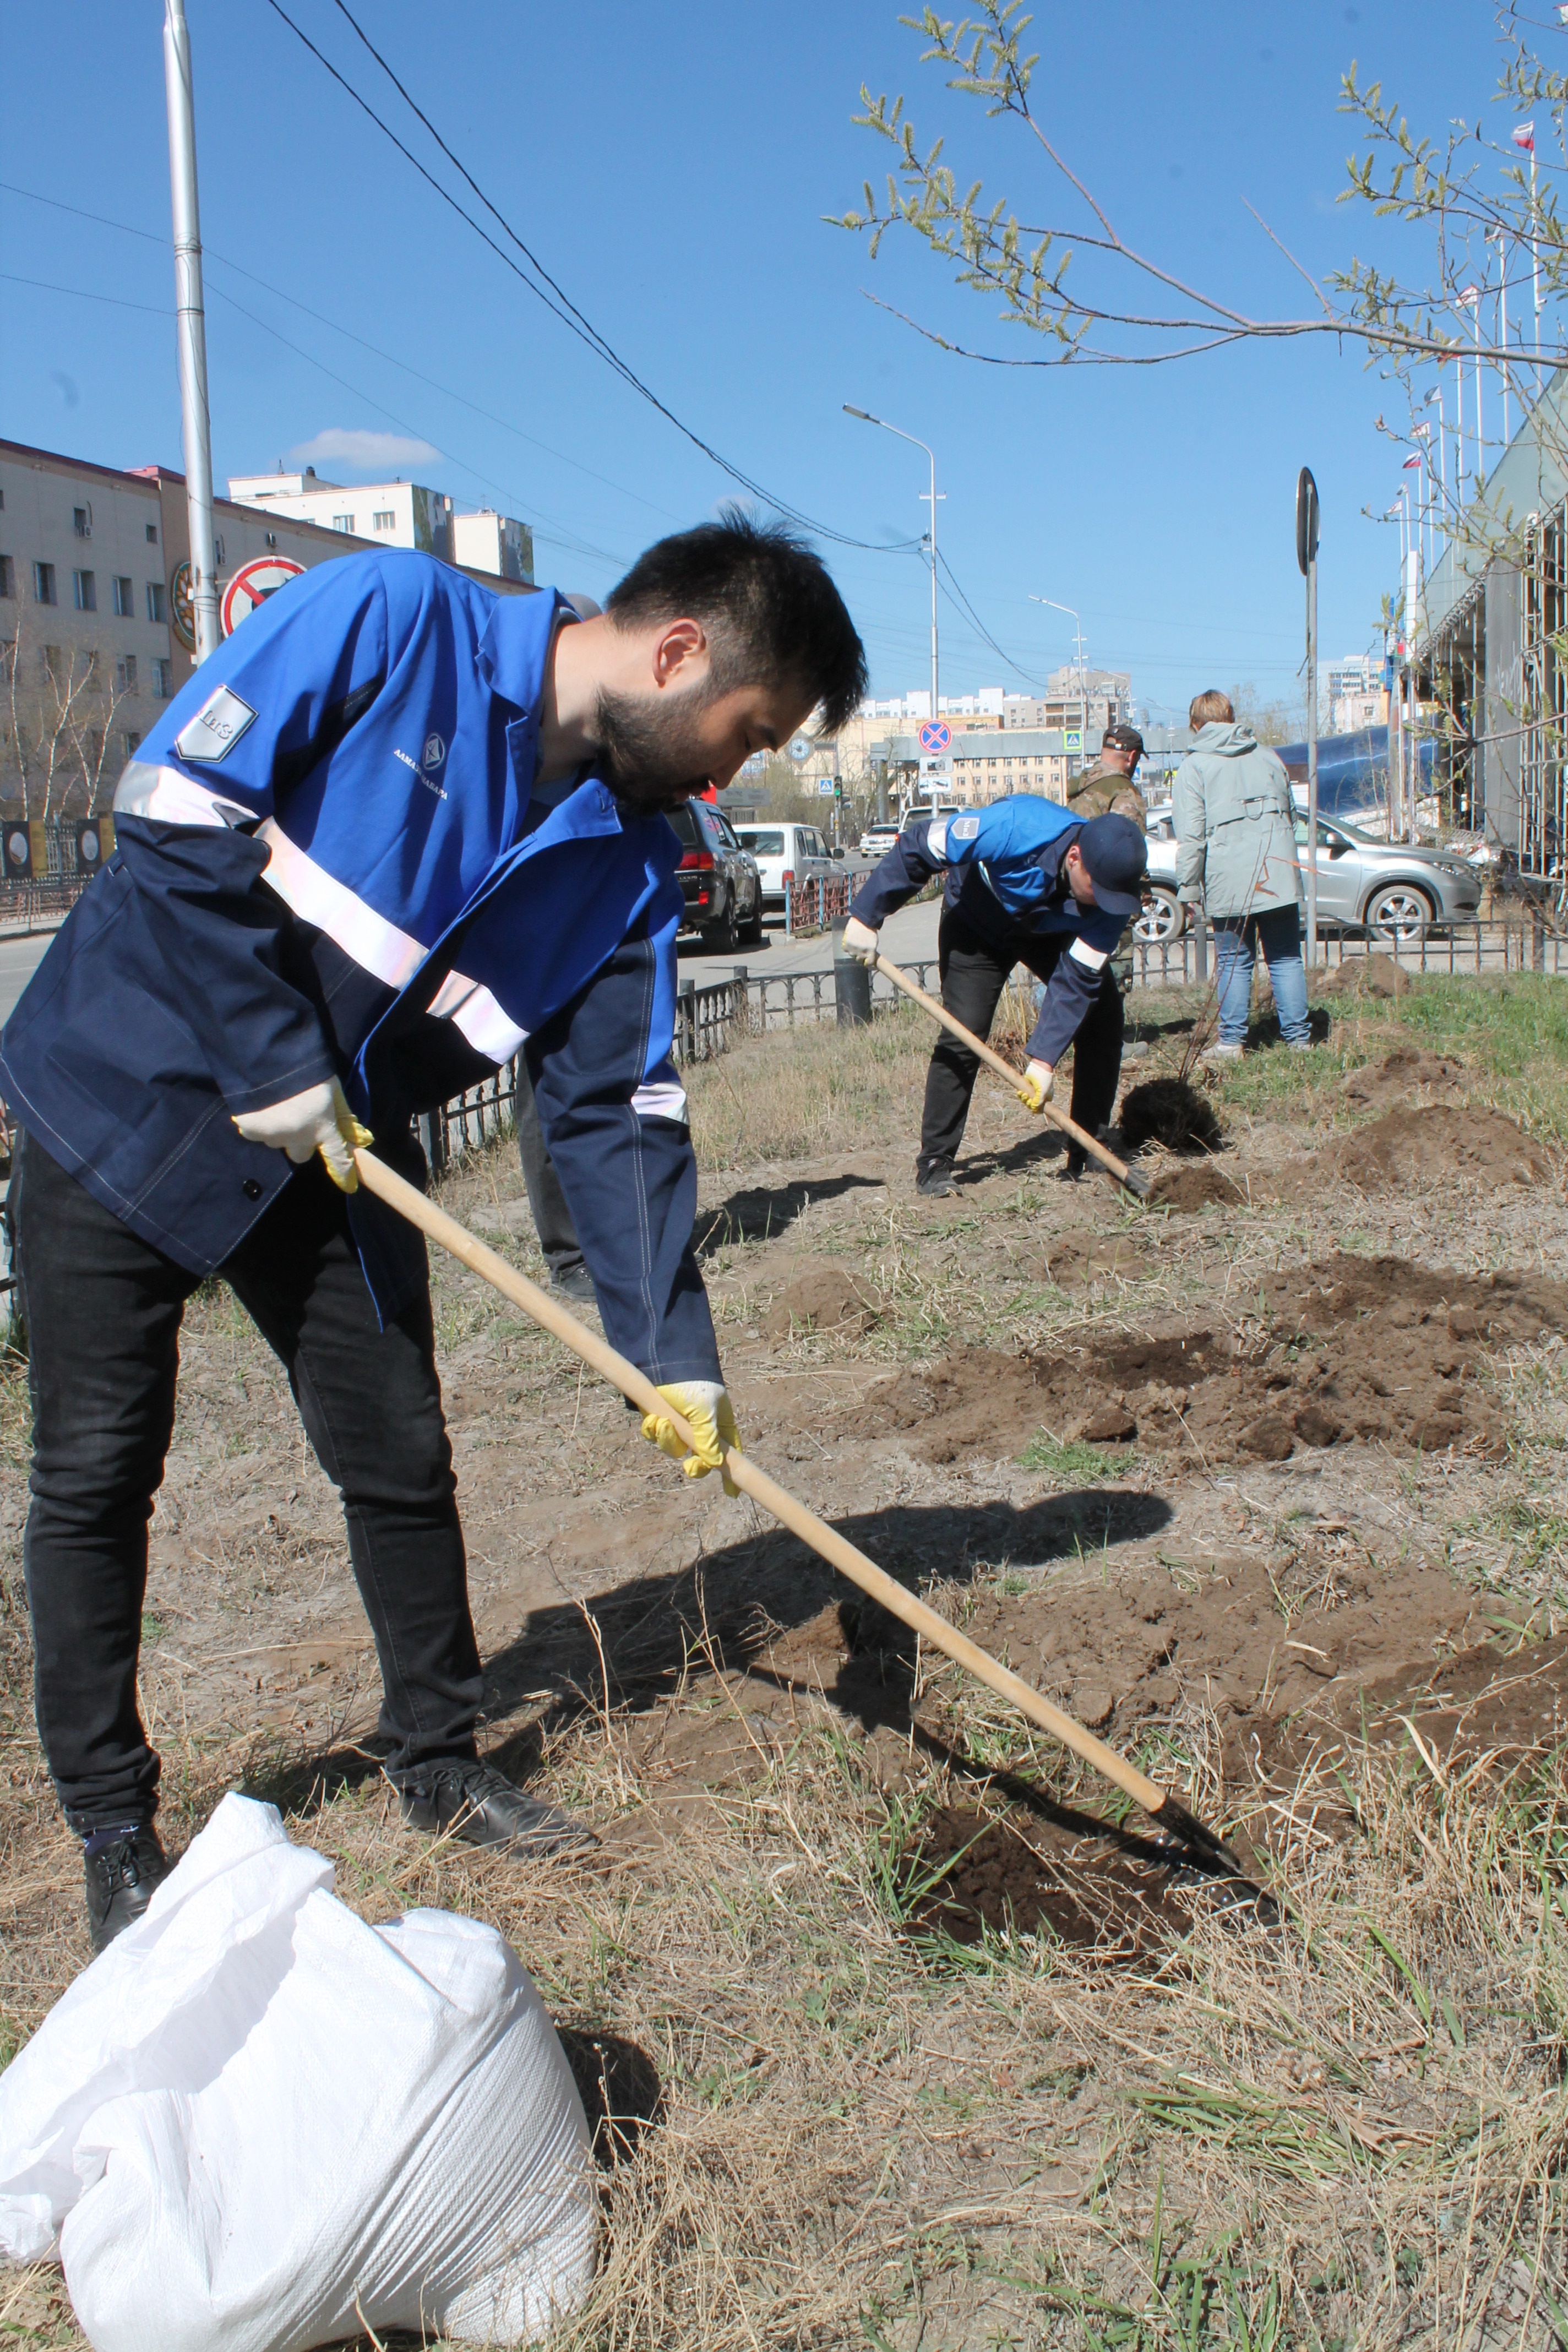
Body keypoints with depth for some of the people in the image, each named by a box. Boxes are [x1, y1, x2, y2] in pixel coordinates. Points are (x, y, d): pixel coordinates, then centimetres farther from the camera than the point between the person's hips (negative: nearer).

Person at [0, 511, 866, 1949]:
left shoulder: (630, 860, -4)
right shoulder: (388, 619, -19)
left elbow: (618, 1109, -3)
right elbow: (175, 808, -20)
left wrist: (673, 1350, -9)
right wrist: (274, 1066, -20)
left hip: (337, 1149, 5)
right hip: (131, 1090, -5)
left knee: (403, 1462, 7)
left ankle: (440, 1766, 28)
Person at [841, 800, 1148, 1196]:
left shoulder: (1111, 893, -30)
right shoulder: (1016, 827, -42)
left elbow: (1076, 980, -27)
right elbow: (918, 846, -31)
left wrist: (1044, 1059, -35)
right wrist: (866, 916, -27)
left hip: (1049, 931, 3)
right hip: (977, 922, -3)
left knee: (1103, 1011, -10)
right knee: (963, 1034, -16)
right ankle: (934, 1163, -5)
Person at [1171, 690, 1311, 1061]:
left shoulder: (1194, 766, 0)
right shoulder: (1266, 756, 15)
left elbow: (1191, 836, -8)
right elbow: (1290, 814, 23)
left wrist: (1188, 887, -3)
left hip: (1229, 883, -3)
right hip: (1279, 877, 4)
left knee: (1234, 962, 5)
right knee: (1286, 959, 8)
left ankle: (1232, 1041, 5)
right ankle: (1299, 1037, 8)